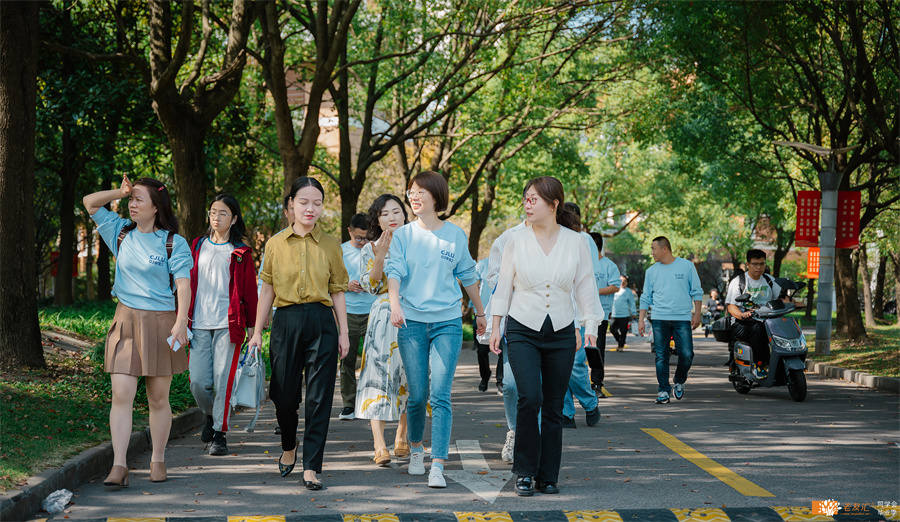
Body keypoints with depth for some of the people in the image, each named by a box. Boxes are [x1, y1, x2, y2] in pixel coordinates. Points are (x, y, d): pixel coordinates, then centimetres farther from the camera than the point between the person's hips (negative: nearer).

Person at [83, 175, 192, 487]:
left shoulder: (173, 243, -2)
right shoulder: (122, 233, 10)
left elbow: (183, 284, -9)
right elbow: (89, 202, 17)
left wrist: (180, 323, -20)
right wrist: (120, 192, 3)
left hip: (160, 322, -3)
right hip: (126, 321, 3)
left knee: (158, 397, 6)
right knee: (121, 395, -8)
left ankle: (158, 460, 18)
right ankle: (119, 466, -10)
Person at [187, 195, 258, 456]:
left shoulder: (240, 253, 5)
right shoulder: (198, 246, 14)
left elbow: (249, 291, 6)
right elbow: (188, 282, 15)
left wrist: (251, 326, 3)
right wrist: (183, 317, 10)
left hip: (227, 325, -3)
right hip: (199, 325, 3)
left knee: (223, 380, -7)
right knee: (198, 382, -1)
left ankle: (219, 434, 2)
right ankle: (210, 417, 27)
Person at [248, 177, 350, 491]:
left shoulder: (330, 246, 6)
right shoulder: (275, 244, 6)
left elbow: (337, 292, 8)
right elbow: (268, 291, 8)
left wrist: (344, 332, 2)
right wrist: (257, 332, 5)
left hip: (321, 323, 0)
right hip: (286, 322, 0)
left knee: (319, 397, -3)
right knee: (284, 393, 6)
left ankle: (311, 467, 2)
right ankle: (289, 446, 36)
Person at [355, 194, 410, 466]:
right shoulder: (371, 249, 5)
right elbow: (370, 285, -4)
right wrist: (381, 254, -16)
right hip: (384, 318, -3)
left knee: (409, 377, 7)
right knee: (380, 375, -11)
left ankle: (402, 437, 21)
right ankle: (380, 446, -15)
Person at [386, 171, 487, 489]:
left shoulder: (455, 235, 6)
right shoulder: (403, 236, 5)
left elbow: (467, 276, 16)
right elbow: (395, 271, -8)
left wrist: (480, 312, 24)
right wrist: (394, 305, -26)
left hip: (448, 322, -1)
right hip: (412, 322, 1)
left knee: (440, 396, -10)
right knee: (417, 395, 5)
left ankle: (438, 465, -12)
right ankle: (416, 449, 30)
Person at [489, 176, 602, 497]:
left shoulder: (575, 243, 0)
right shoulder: (517, 242, 0)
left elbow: (586, 287, 4)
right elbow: (504, 286, 7)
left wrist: (590, 330, -1)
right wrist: (495, 327, 4)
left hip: (561, 334, 1)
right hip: (523, 331, -1)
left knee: (554, 407, 4)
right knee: (530, 397, -17)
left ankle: (548, 476, 16)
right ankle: (524, 472, -3)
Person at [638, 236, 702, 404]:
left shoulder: (686, 266, 5)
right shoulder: (652, 271, 11)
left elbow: (696, 292, 7)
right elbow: (646, 297, 14)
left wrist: (697, 314, 0)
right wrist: (641, 319, 7)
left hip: (683, 318, -2)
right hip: (659, 319, 2)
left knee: (686, 355, -8)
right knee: (661, 356, -2)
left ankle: (679, 382, 17)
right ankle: (664, 390, 5)